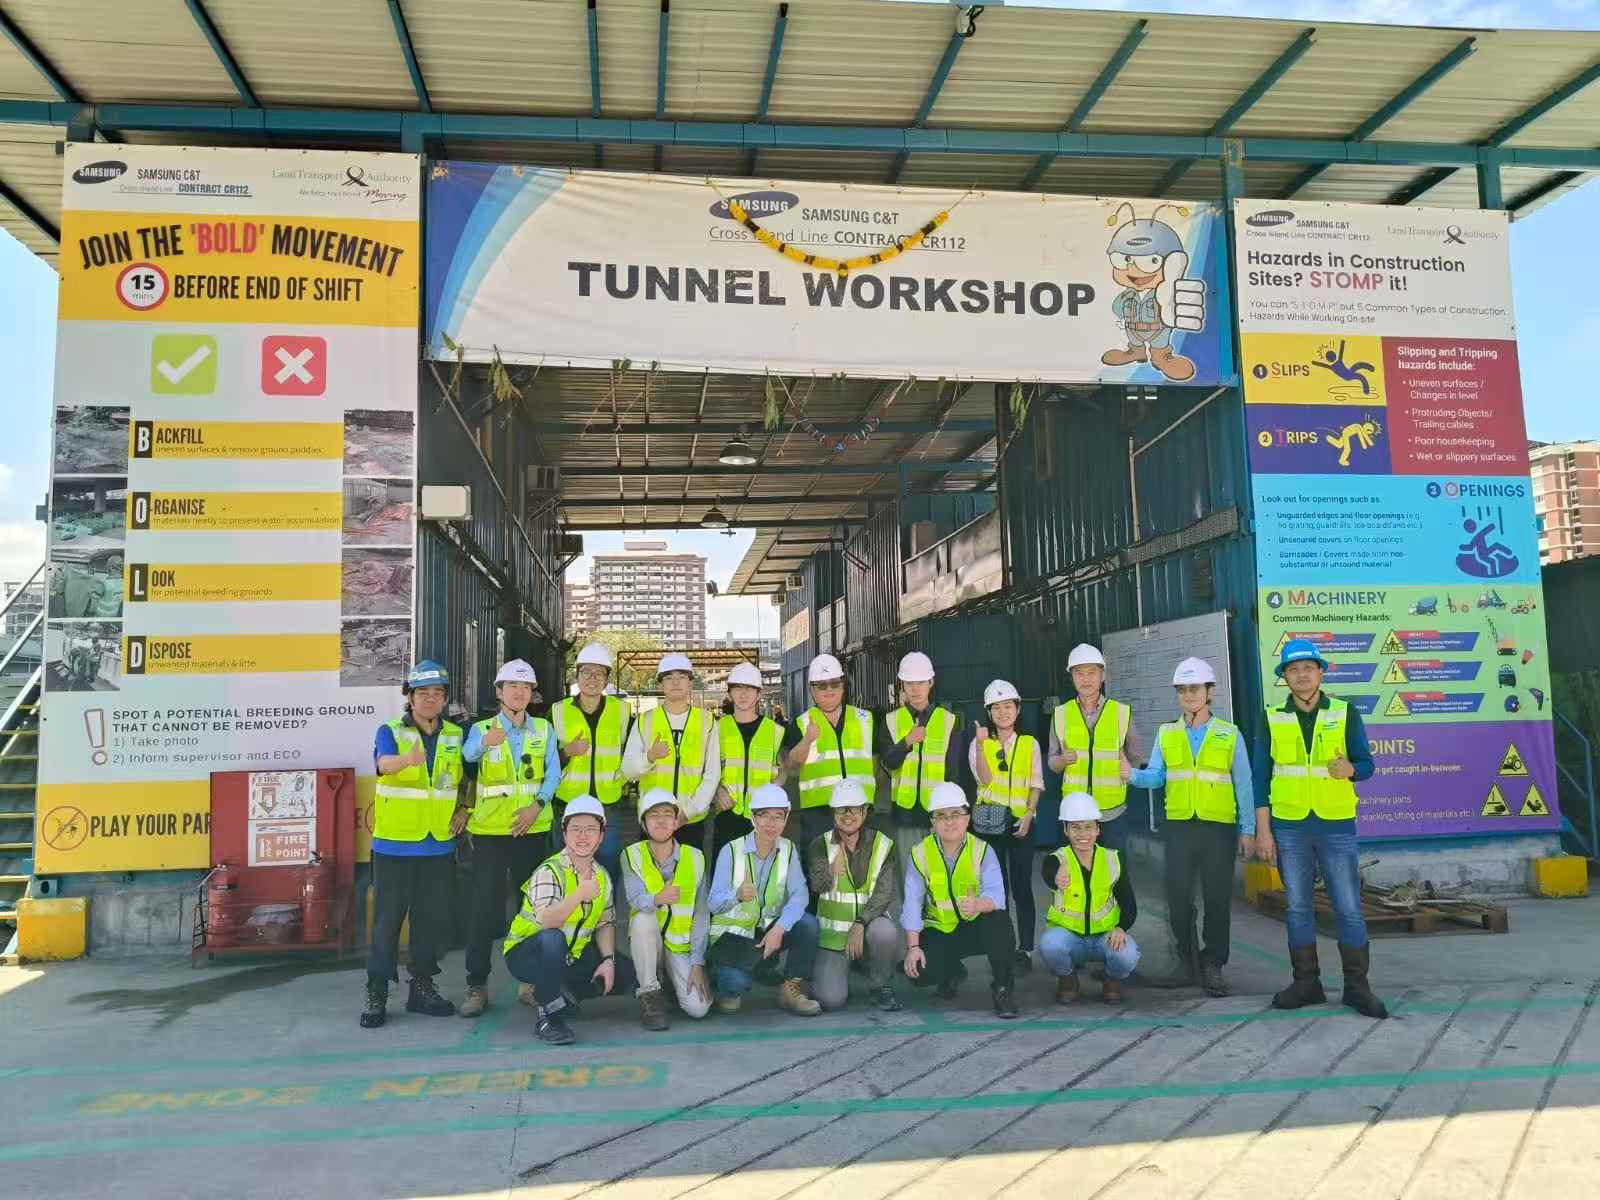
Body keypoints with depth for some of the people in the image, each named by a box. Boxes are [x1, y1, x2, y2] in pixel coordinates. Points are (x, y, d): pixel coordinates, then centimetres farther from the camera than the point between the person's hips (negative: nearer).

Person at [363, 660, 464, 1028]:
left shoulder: (456, 736, 7)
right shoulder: (390, 731, -5)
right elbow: (384, 763, -28)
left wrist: (465, 811, 3)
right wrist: (407, 759, -50)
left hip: (439, 846, 4)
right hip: (394, 845, -4)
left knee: (433, 918, 10)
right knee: (388, 918, 0)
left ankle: (422, 987, 24)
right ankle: (376, 994, 10)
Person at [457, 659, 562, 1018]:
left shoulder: (544, 730, 10)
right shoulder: (481, 729, 1)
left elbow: (553, 772, 1)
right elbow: (464, 756, -23)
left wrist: (537, 805, -16)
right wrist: (484, 742, -46)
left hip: (533, 829, 2)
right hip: (489, 830, -2)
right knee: (484, 907, -4)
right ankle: (477, 986, 5)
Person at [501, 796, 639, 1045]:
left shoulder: (602, 876, 1)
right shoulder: (549, 872, -21)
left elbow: (606, 923, 6)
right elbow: (545, 921, -36)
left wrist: (608, 960, -9)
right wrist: (579, 895, -49)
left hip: (573, 957, 6)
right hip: (527, 954, -6)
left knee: (629, 976, -4)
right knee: (553, 938, -39)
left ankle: (564, 995, 11)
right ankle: (546, 1016, -23)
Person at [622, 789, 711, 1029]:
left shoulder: (695, 858, -3)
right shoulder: (632, 855, -7)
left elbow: (701, 915, -3)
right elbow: (635, 898, -25)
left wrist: (697, 964, -10)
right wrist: (658, 899, -48)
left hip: (682, 946, 1)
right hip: (646, 943, -1)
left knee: (698, 1008, -20)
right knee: (643, 918, -33)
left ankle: (677, 979, 15)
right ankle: (650, 993, -16)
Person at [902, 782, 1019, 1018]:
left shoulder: (982, 851, -8)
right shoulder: (920, 854, -4)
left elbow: (996, 894, -23)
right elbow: (912, 903, -7)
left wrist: (979, 905, -47)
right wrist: (913, 947, -16)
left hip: (976, 928, -1)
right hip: (938, 931, 2)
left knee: (999, 920, -34)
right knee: (920, 972, -24)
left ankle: (1002, 988, -16)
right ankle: (950, 973, 16)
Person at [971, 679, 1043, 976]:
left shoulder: (1030, 743, 7)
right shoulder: (980, 743, 5)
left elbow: (1036, 784, 5)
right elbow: (985, 779, -10)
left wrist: (1029, 813, -9)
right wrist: (981, 745, -20)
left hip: (1021, 821, 0)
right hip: (989, 821, 0)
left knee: (1022, 887, -1)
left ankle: (1025, 949, 5)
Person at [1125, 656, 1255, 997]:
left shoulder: (1229, 735, 4)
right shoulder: (1166, 734, 9)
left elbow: (1244, 786, 4)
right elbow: (1156, 777, 3)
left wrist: (1248, 830, 1)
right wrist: (1132, 775, -17)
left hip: (1219, 827, -1)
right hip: (1179, 826, 1)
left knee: (1218, 899, 0)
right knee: (1178, 896, 1)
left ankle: (1213, 966, 13)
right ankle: (1187, 949, 26)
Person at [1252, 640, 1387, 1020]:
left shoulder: (1345, 714, 2)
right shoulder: (1272, 719, 3)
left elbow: (1367, 763, 1)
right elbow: (1261, 777, 3)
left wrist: (1350, 769, -23)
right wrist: (1263, 830, -2)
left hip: (1336, 825, -1)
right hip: (1289, 827, 1)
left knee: (1349, 908, 1)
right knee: (1298, 908, 8)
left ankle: (1356, 985, 13)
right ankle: (1306, 982, 18)